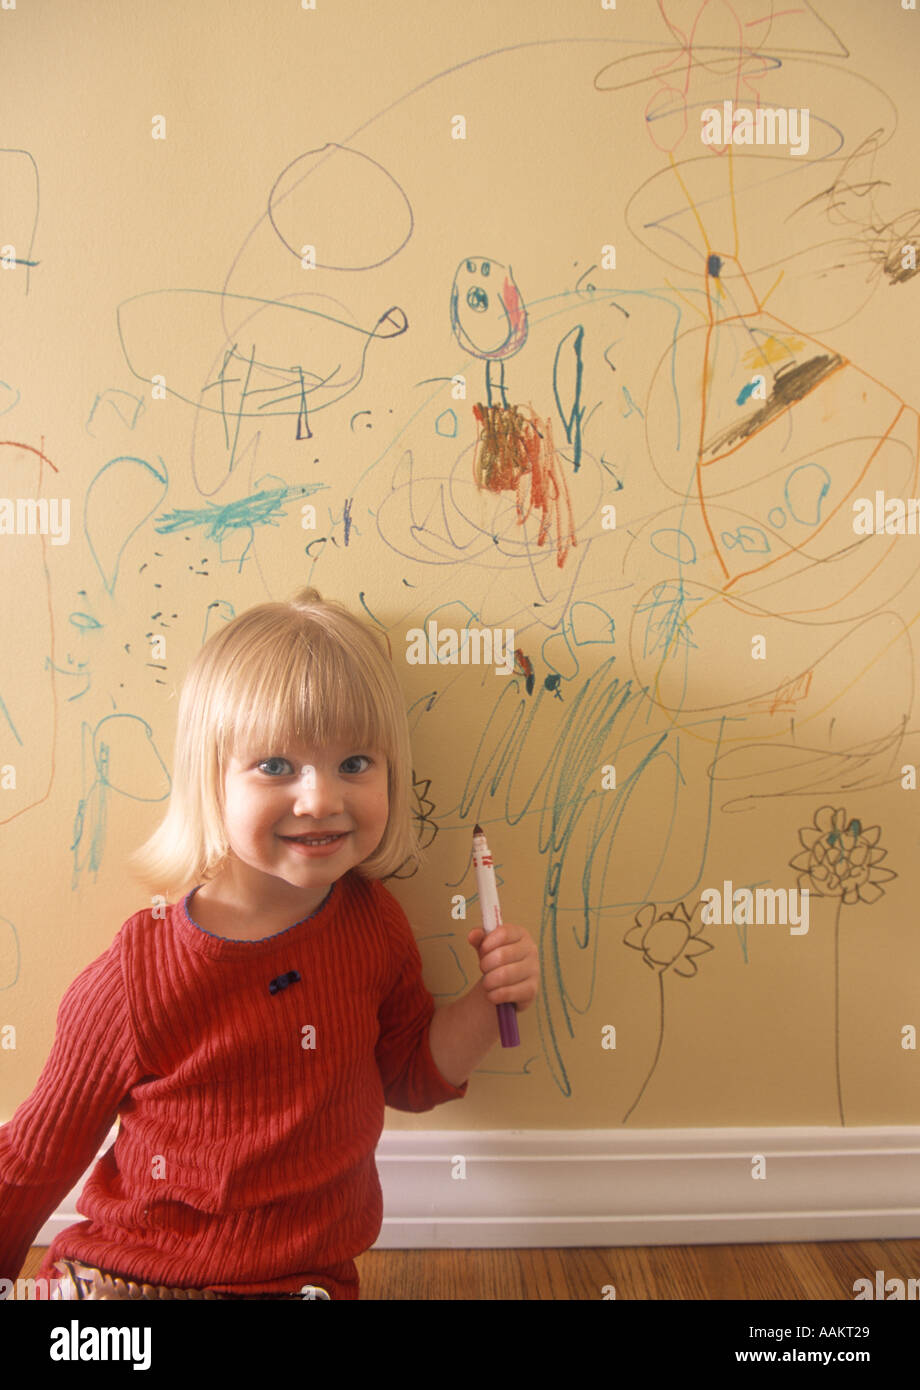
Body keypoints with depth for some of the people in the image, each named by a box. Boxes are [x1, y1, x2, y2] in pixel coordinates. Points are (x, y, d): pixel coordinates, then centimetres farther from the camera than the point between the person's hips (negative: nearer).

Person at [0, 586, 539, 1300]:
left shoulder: (374, 922, -7)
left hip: (306, 1279, 3)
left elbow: (412, 1074, 7)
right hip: (123, 1273, -2)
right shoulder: (135, 978, -18)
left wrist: (489, 1001, -8)